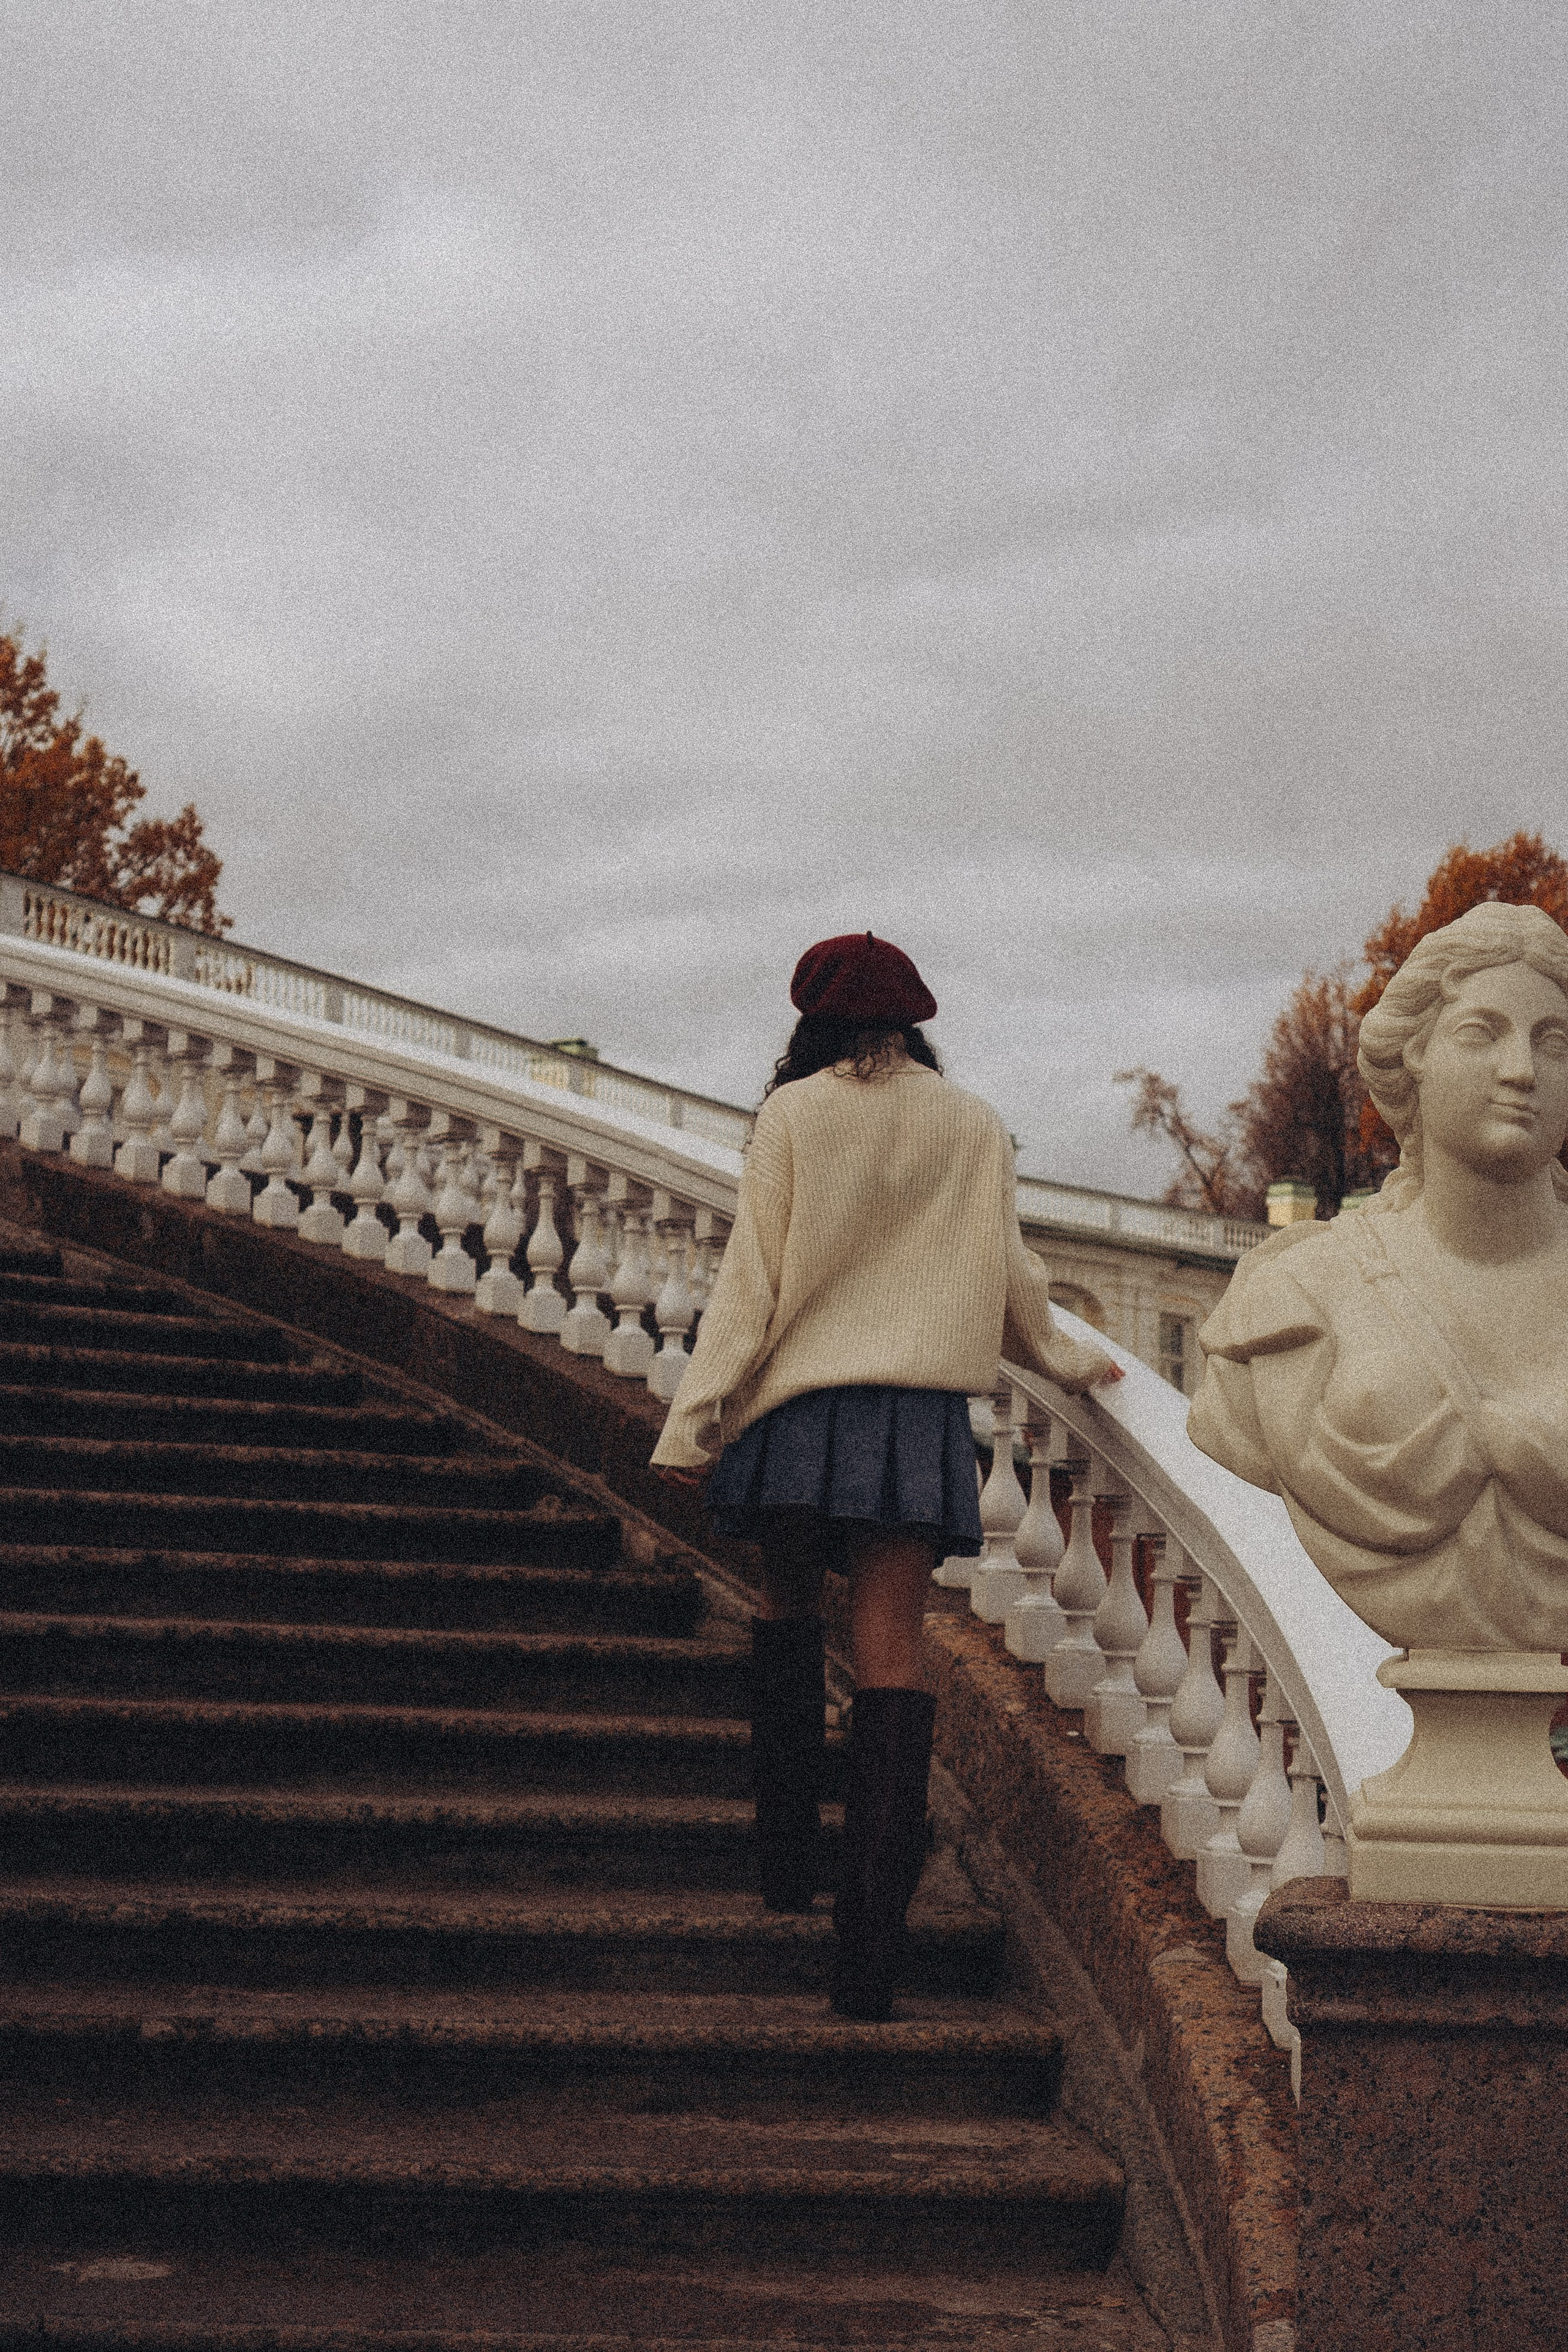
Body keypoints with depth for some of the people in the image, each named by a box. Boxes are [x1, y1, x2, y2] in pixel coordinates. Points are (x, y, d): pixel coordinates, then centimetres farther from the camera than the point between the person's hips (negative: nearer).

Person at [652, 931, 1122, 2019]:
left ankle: (788, 1857, 23)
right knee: (894, 1654, -1)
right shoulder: (976, 1128, 6)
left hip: (801, 1408, -1)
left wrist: (693, 1422, 0)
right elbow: (1010, 1277, 14)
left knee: (789, 1610, 21)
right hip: (922, 1414, 1)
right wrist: (1067, 1359, 32)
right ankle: (871, 1947, -6)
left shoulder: (793, 1115, -1)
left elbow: (751, 1283, -3)